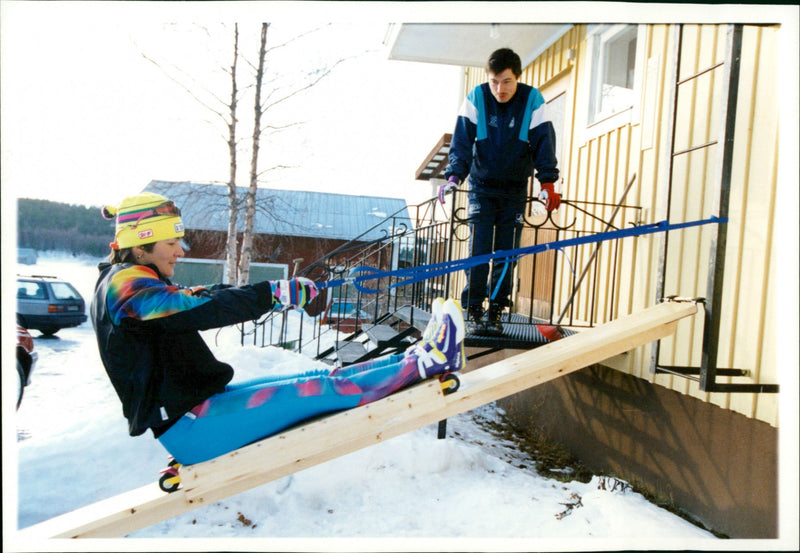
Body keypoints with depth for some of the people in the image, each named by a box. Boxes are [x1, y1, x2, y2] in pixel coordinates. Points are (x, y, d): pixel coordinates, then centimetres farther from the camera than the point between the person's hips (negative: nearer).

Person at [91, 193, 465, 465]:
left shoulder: (135, 283, 17)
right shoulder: (125, 283, -15)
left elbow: (193, 298, 13)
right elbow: (198, 310, -29)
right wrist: (273, 294, -27)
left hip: (199, 404, 9)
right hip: (187, 426, -9)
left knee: (321, 379, 0)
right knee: (319, 391, -14)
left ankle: (418, 359, 0)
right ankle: (427, 362, -10)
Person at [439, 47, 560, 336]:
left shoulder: (533, 101, -6)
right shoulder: (476, 98, -7)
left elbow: (544, 143, -7)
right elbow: (461, 141, -9)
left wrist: (547, 183, -18)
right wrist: (453, 176, -23)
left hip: (515, 191, 1)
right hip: (481, 188, -1)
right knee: (479, 251, -8)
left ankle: (495, 313, 12)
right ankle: (473, 312, 1)